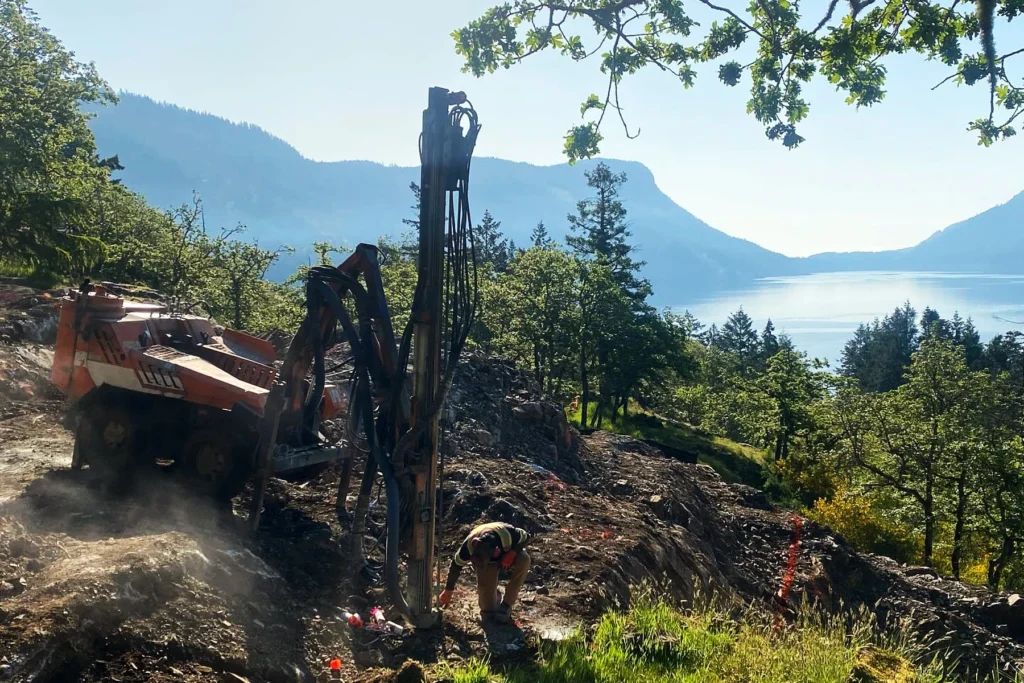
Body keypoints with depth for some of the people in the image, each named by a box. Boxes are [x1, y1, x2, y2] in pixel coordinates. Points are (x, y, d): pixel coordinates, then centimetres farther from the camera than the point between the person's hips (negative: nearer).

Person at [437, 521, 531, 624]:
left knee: (524, 560, -33)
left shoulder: (507, 534, -41)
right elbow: (456, 565, -17)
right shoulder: (469, 544, -35)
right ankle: (488, 608, 19)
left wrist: (512, 553, -34)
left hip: (507, 555, 0)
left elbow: (525, 537, -19)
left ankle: (506, 605, -18)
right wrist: (448, 591, -8)